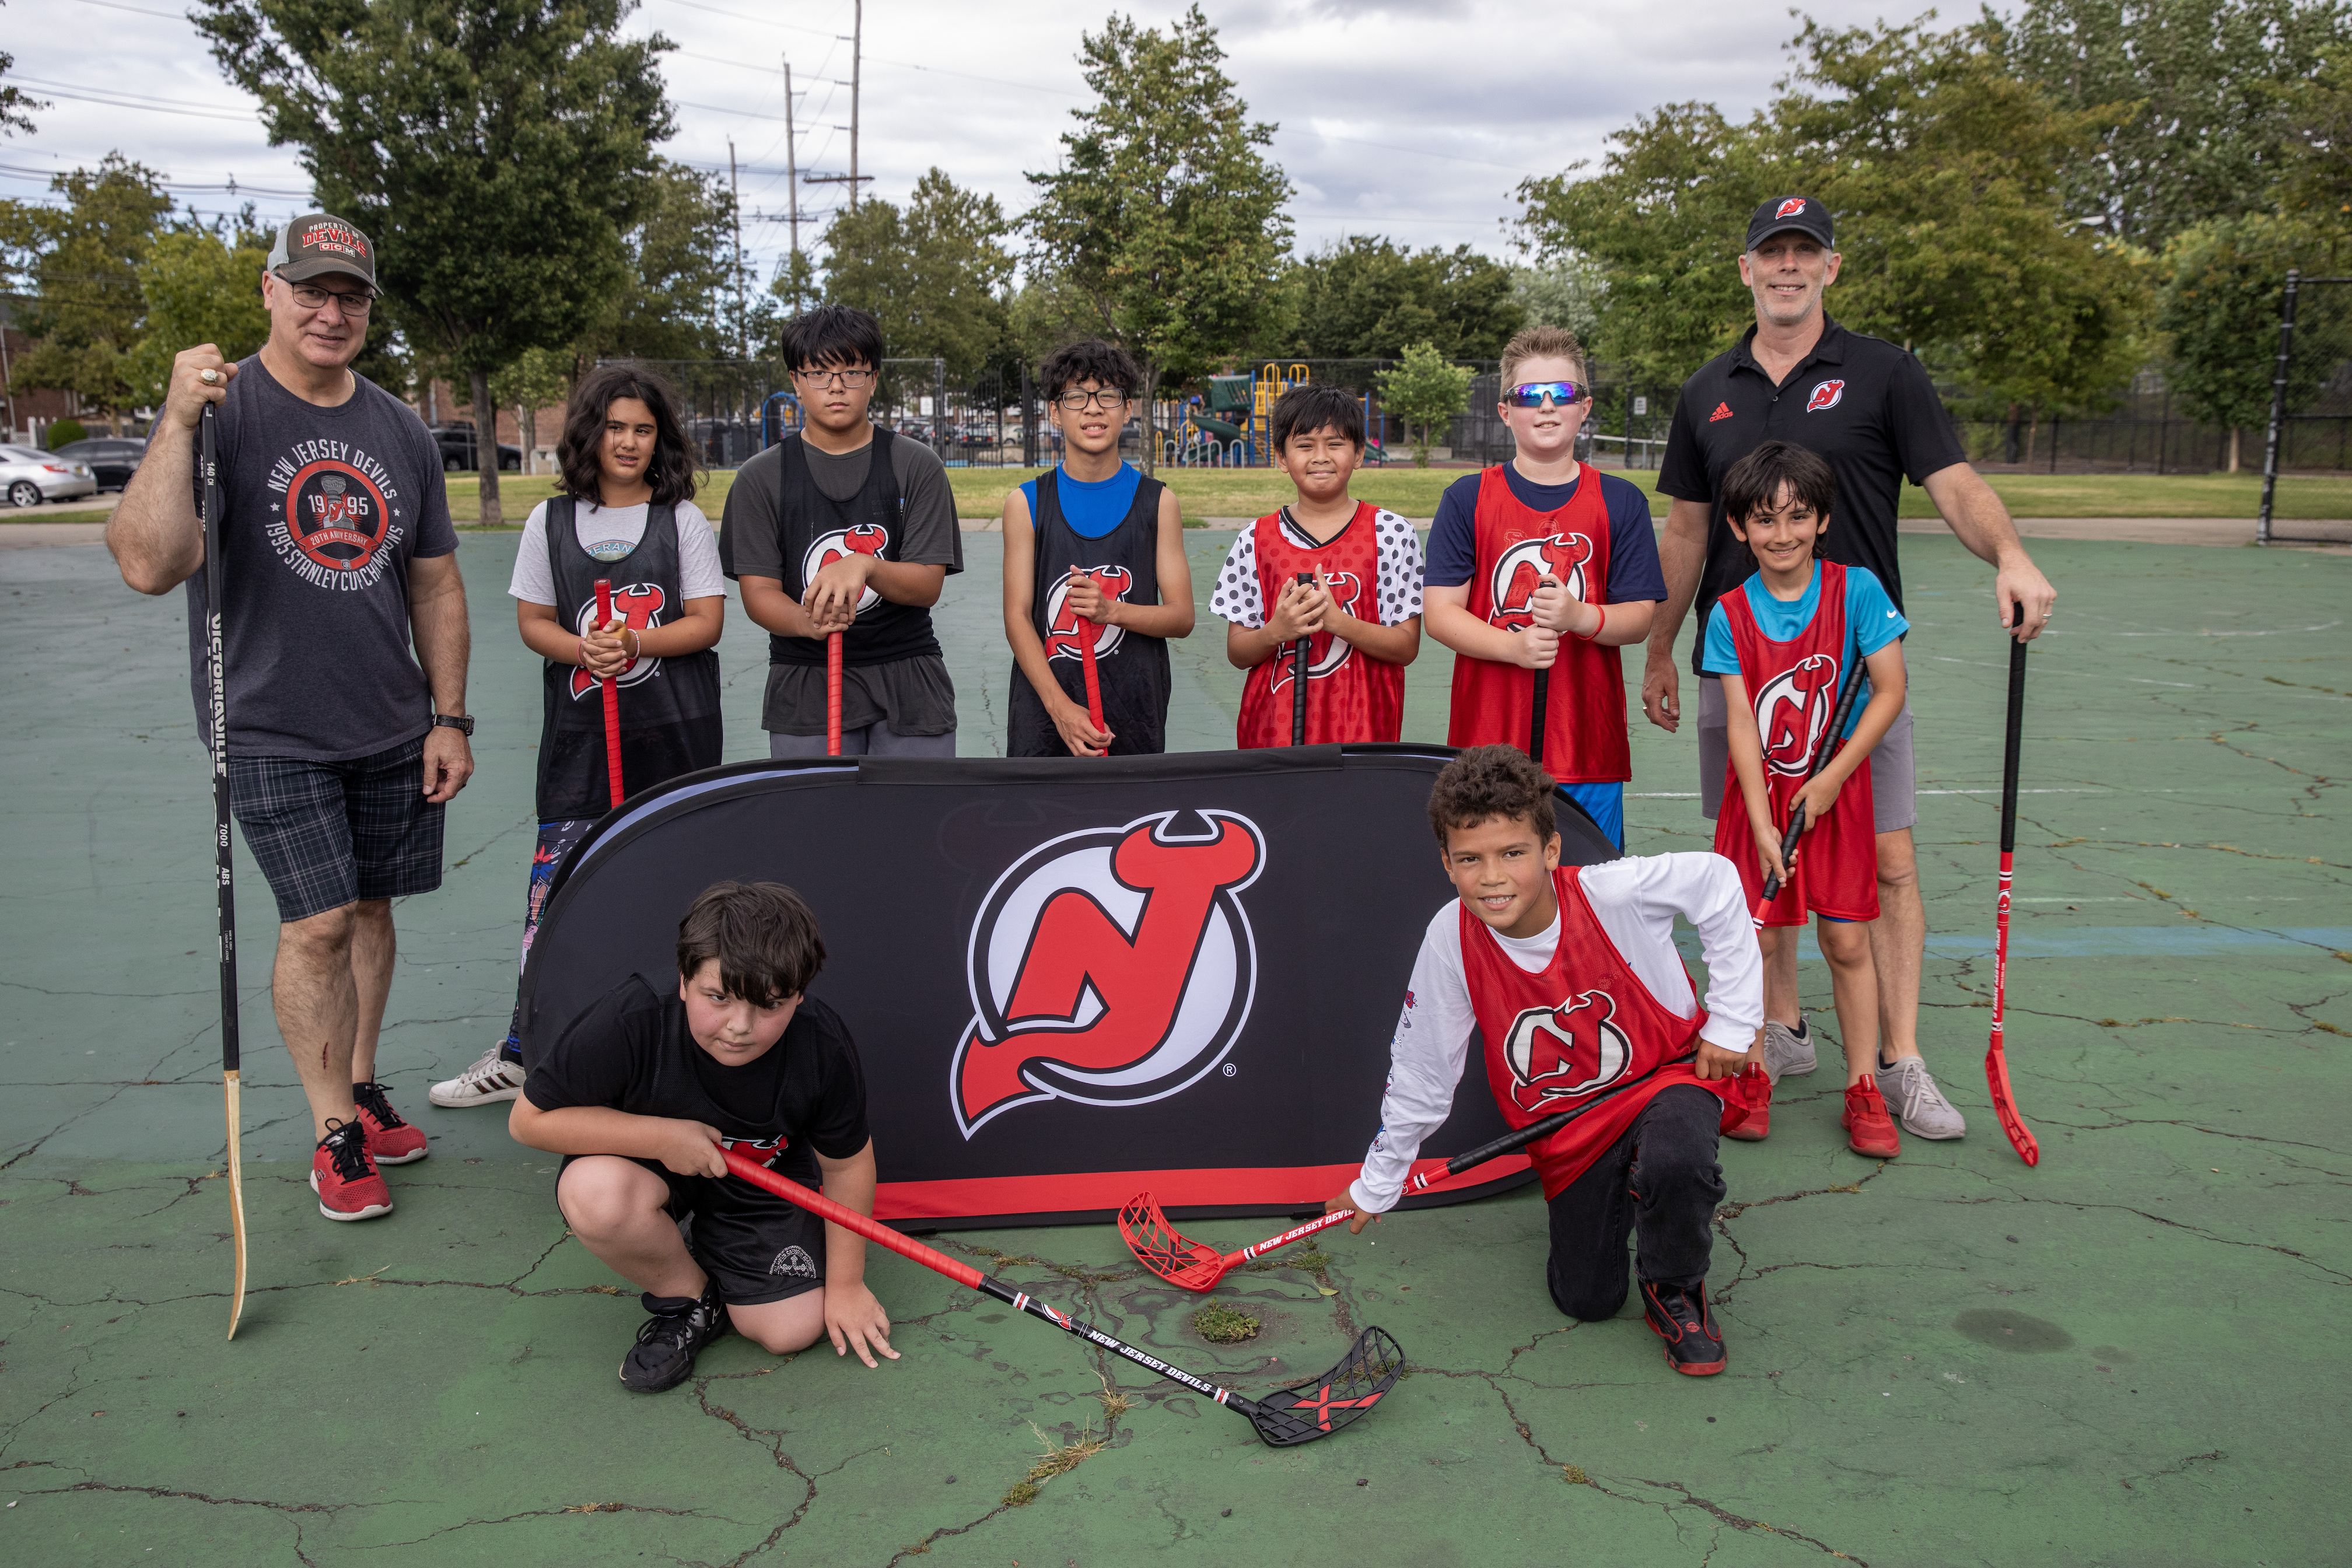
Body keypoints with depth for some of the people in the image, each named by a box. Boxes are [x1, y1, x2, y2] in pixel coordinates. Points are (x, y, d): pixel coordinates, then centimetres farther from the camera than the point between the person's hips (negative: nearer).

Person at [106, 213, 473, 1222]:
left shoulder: (400, 431, 6)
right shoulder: (219, 412, -9)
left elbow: (435, 584, 12)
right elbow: (149, 565, -23)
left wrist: (450, 718, 8)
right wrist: (178, 424, -30)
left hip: (391, 730, 5)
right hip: (272, 731, -4)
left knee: (371, 908, 11)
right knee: (318, 922, -6)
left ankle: (361, 1088, 27)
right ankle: (334, 1135, 6)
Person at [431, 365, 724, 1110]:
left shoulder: (683, 519, 4)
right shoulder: (551, 522, 8)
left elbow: (707, 622, -1)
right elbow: (533, 621, 8)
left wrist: (634, 643, -17)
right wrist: (583, 649, -13)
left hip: (675, 733, -1)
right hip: (580, 734, 1)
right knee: (554, 881, -2)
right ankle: (519, 1054, 5)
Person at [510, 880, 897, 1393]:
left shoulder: (824, 1048, -29)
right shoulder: (628, 1023, -36)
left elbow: (847, 1165, -11)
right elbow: (529, 1120, -24)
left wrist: (845, 1284, -4)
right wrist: (660, 1136, -32)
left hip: (762, 1178, 1)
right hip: (647, 1161, -1)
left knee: (793, 1330, -10)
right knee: (596, 1193, -36)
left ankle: (715, 1250, 23)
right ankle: (689, 1301, -6)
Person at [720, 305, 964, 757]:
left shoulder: (917, 466, 3)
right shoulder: (761, 478, 6)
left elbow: (928, 585, -5)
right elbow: (758, 591, -1)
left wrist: (864, 567, -26)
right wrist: (805, 622, -24)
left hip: (908, 685, 0)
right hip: (804, 685, 1)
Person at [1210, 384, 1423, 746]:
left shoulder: (1392, 534, 0)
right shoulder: (1255, 540, 4)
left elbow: (1407, 646, -3)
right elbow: (1237, 654, 6)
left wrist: (1336, 620, -18)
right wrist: (1277, 630, -15)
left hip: (1362, 725, -1)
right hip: (1273, 727, 1)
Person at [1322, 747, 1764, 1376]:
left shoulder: (1616, 893, -29)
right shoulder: (1451, 940, -21)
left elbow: (1717, 881, -11)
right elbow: (1420, 1071, -7)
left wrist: (1732, 1020, -11)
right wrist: (1375, 1186, 4)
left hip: (1672, 1071, -2)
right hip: (1567, 1128, 3)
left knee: (1673, 1160, -36)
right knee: (1586, 1299, 2)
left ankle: (1675, 1288, -3)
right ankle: (1610, 1194, 34)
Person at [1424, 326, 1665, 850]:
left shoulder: (1620, 502, 7)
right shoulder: (1468, 499, 4)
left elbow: (1640, 618, 3)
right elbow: (1440, 612, -2)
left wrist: (1579, 616, -17)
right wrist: (1513, 646, -18)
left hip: (1589, 749, 1)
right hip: (1487, 742, -1)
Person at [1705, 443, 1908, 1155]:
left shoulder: (1856, 590, -8)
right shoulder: (1730, 614, -5)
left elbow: (1890, 691, -8)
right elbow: (1742, 723, -9)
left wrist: (1831, 779, -13)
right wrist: (1762, 825, -15)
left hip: (1838, 792, -1)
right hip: (1759, 793, 1)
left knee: (1847, 940, 2)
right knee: (1755, 937, 1)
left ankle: (1863, 1089, 13)